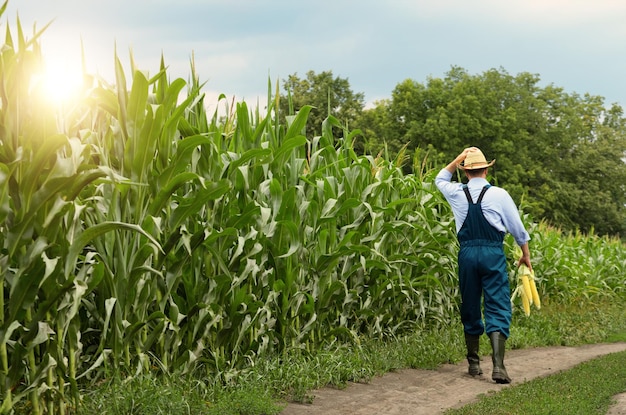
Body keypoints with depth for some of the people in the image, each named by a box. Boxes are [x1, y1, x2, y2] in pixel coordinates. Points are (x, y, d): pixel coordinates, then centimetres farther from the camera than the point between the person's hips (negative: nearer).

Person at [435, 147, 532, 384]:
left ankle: (474, 363, 21)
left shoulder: (457, 194, 2)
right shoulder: (499, 194, -3)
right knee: (498, 309, -4)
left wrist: (458, 160, 16)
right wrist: (525, 254, 18)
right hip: (493, 253, -2)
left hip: (467, 253, 2)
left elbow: (440, 180, 26)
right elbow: (517, 227, 5)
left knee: (470, 308, 14)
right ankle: (498, 366, -17)